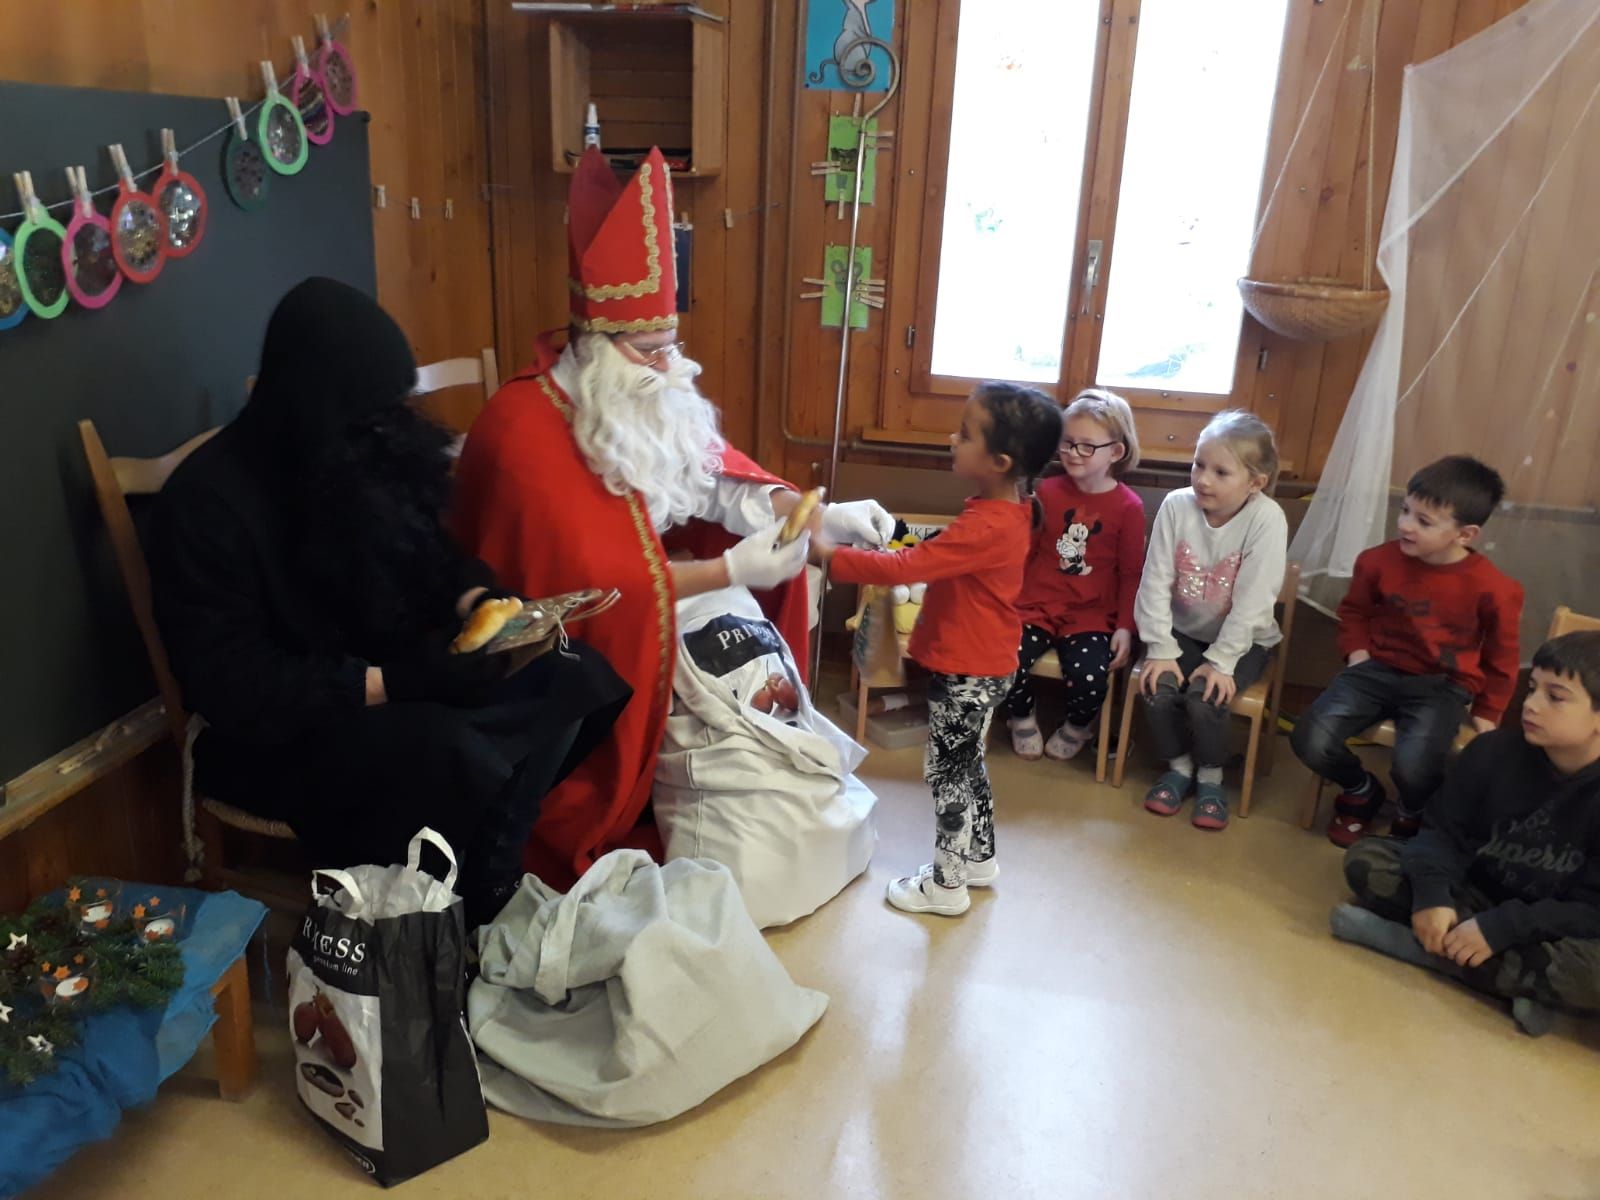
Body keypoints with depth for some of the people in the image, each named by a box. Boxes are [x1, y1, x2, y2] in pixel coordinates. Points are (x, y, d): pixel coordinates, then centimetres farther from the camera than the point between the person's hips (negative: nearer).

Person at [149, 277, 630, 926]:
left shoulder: (363, 453, 0)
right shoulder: (207, 501, -19)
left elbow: (431, 552, 14)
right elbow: (233, 687, -22)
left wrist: (480, 602, -8)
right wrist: (390, 681, -28)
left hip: (398, 685, 7)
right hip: (274, 734, -6)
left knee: (576, 676, -14)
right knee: (455, 756, -35)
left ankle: (489, 888, -8)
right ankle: (476, 919, -8)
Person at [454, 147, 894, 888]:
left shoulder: (646, 402, -2)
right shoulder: (525, 432, -28)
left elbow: (718, 474, 3)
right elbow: (590, 582, -32)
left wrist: (822, 516, -13)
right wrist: (729, 568, -32)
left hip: (638, 629, 8)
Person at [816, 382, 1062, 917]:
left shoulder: (986, 527, -29)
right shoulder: (1003, 511, 2)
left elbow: (904, 567, -30)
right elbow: (942, 554, 16)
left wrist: (831, 556, -26)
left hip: (968, 672, -10)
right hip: (981, 666, 10)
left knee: (945, 770, 5)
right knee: (967, 764, 23)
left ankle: (946, 884, 19)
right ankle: (979, 857, 39)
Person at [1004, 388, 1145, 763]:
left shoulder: (1128, 506, -3)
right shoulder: (1047, 491, 3)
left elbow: (1131, 573, 1)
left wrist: (1125, 626, -6)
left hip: (1091, 615, -2)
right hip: (1036, 605, 2)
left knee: (1089, 677, -26)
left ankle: (1077, 727, 12)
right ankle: (1021, 717, 12)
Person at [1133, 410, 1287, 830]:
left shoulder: (1266, 519, -20)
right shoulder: (1177, 505, -13)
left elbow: (1252, 602, -21)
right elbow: (1155, 584, -12)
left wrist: (1221, 661, -22)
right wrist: (1161, 650, -16)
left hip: (1240, 640, -3)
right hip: (1183, 631, 3)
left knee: (1205, 698, -25)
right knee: (1157, 690, -20)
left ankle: (1211, 778, 4)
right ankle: (1179, 765, 8)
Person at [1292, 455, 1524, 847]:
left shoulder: (1492, 589, -12)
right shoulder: (1379, 561, -7)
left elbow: (1501, 658, 5)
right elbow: (1354, 609, 16)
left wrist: (1487, 713, 8)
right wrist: (1357, 650, 1)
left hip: (1442, 686, -3)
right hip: (1378, 669, 3)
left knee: (1414, 768, -30)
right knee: (1310, 741, -19)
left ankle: (1413, 816, 11)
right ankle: (1361, 792, 17)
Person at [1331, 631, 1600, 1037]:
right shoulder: (1493, 751, -10)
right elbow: (1442, 829, -7)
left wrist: (1500, 928, -31)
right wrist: (1432, 894, -27)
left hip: (1552, 930, -3)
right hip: (1474, 896, 4)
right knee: (1366, 858, -15)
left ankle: (1401, 939, -27)